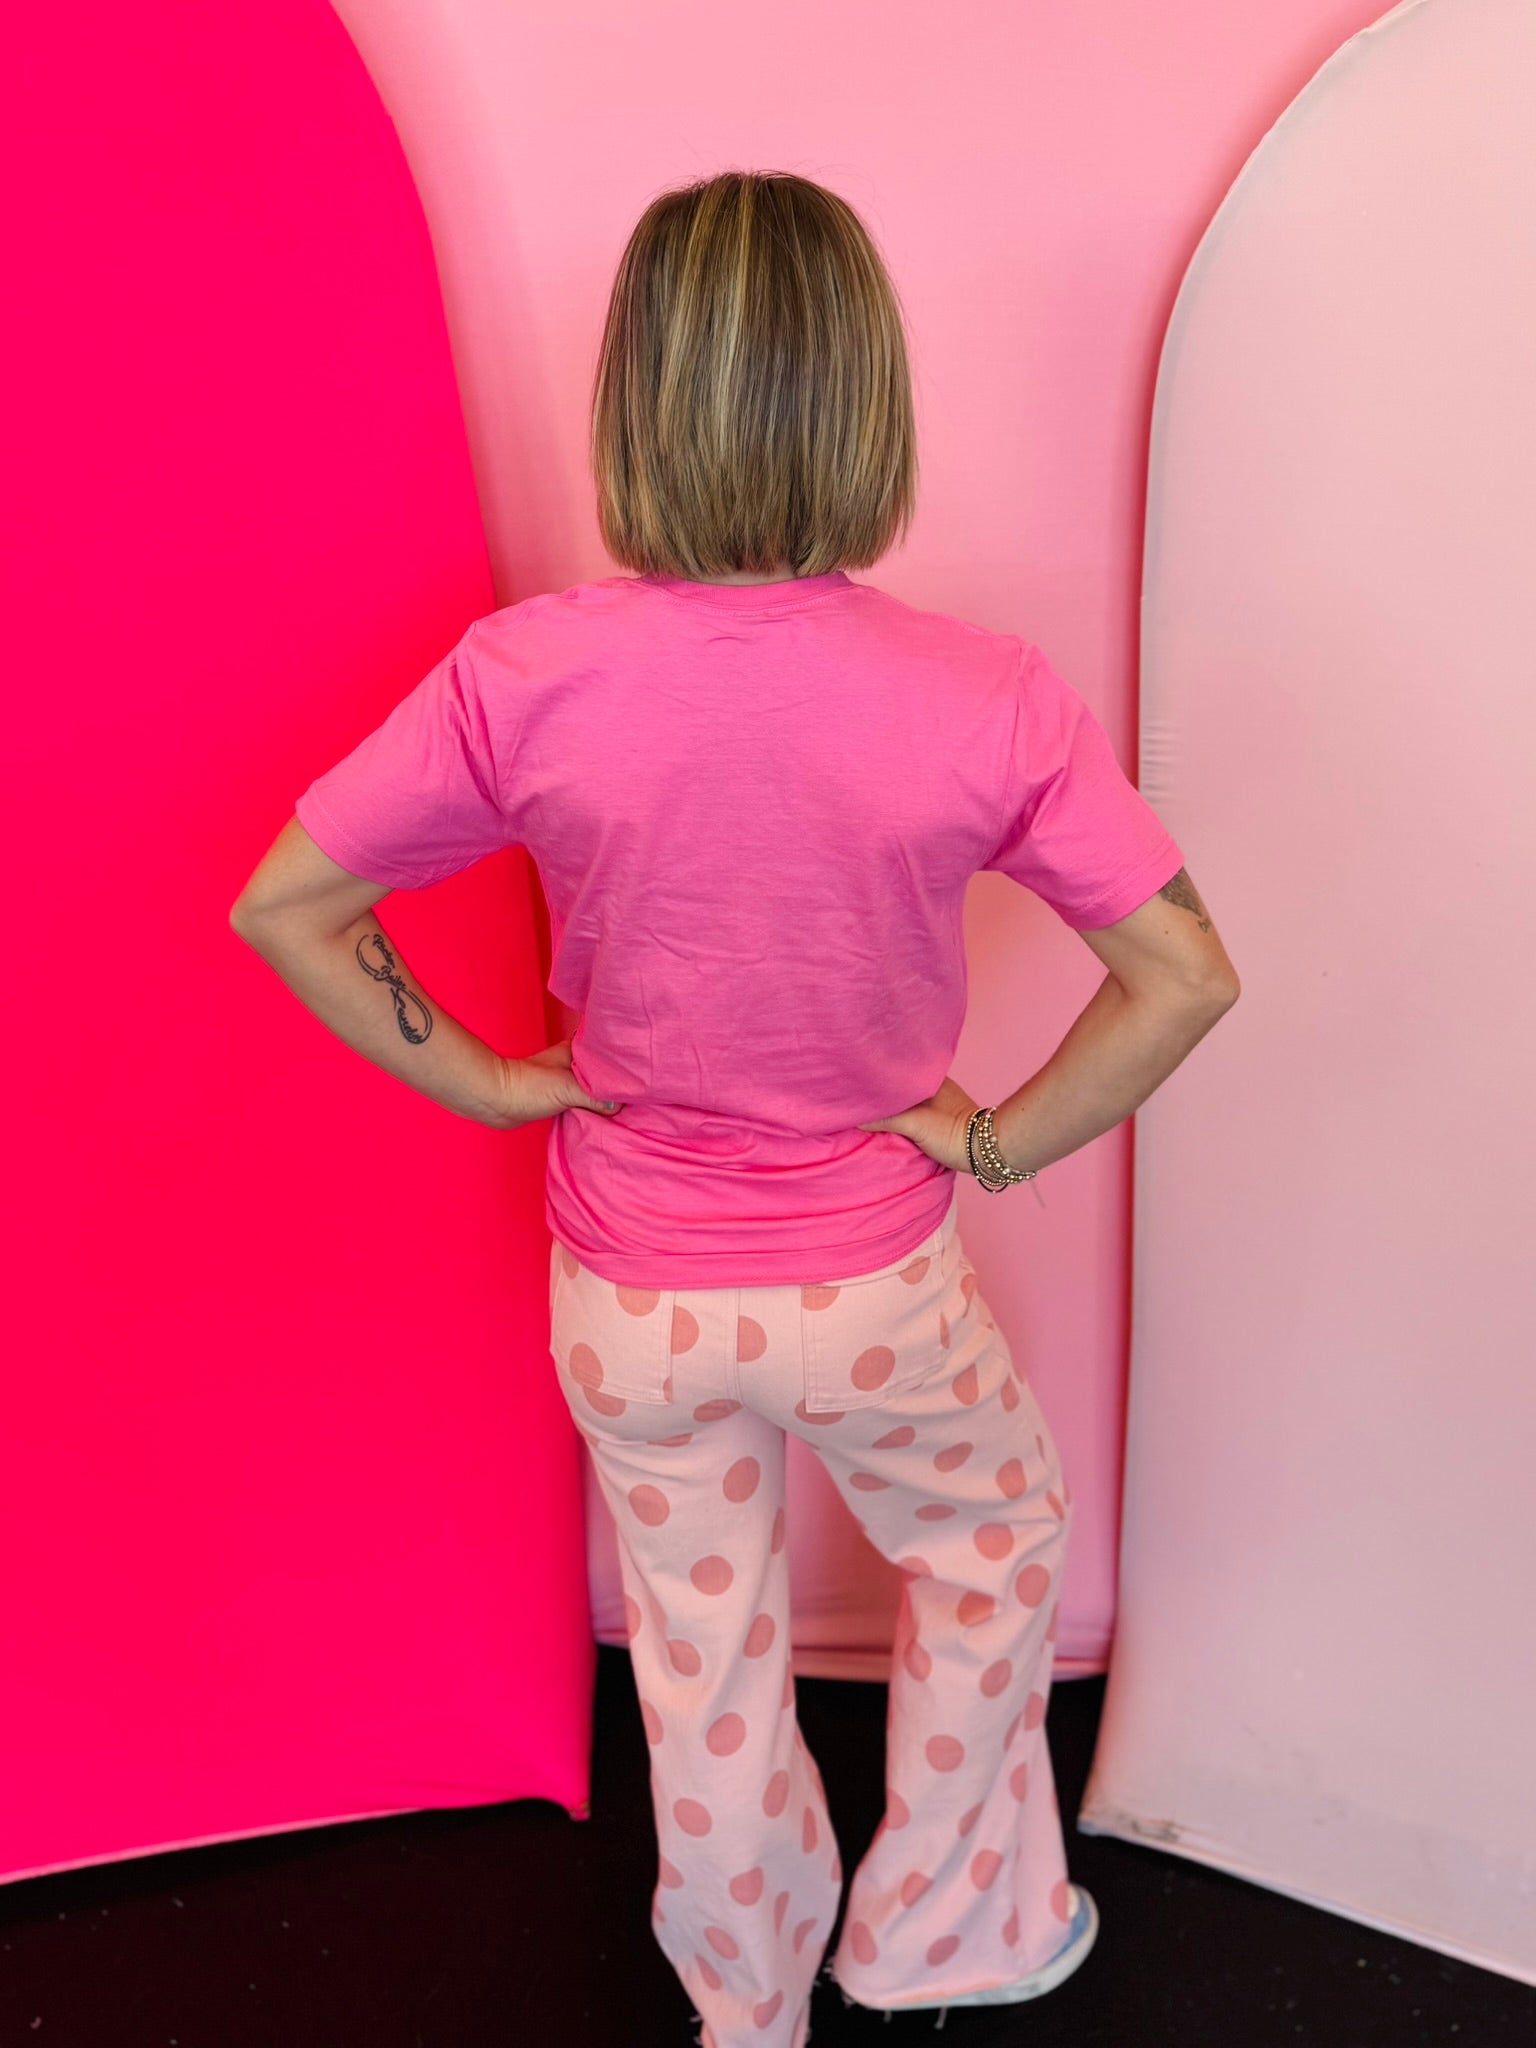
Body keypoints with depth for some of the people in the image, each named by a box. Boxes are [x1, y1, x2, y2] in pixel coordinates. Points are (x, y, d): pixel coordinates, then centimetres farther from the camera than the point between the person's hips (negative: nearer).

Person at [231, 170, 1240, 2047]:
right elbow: (1183, 976, -16)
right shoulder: (986, 698, -21)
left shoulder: (524, 677, -19)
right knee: (996, 1556, 30)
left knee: (705, 1662, 25)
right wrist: (996, 1141, -4)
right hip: (874, 1286, -1)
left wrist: (484, 1083, -4)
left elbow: (282, 908, -12)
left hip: (627, 1302, 2)